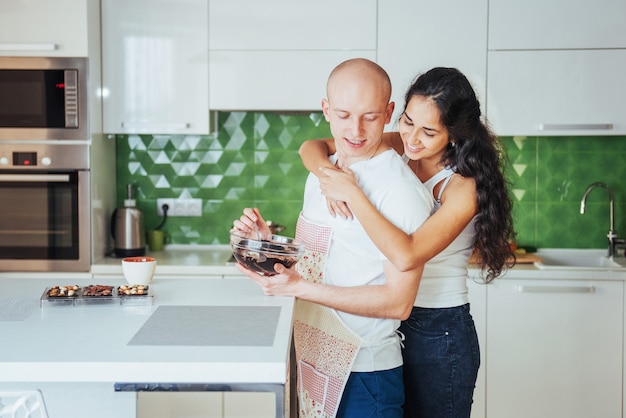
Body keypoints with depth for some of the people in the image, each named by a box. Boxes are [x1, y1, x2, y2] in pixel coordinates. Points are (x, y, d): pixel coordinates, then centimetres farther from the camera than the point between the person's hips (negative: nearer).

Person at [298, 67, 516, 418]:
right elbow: (312, 147, 2)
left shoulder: (463, 187, -20)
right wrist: (328, 175, -21)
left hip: (439, 335, -6)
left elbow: (406, 255, -34)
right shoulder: (397, 149, -2)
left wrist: (351, 192, -29)